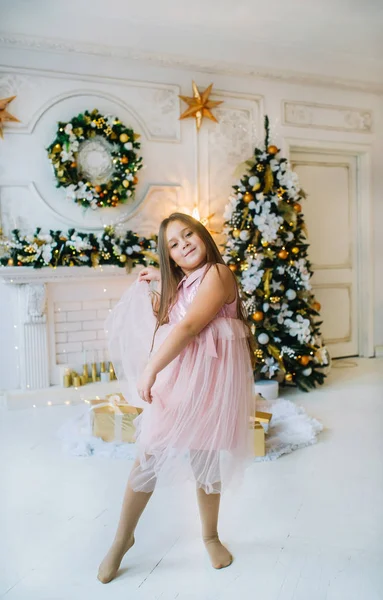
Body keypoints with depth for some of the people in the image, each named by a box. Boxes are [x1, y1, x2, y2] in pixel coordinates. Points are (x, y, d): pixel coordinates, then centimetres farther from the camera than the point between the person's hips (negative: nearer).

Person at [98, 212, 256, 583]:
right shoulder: (179, 285, 16)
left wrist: (151, 369, -20)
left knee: (204, 458, 8)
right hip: (174, 375, 5)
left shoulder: (218, 273, -9)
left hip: (209, 378, -5)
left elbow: (189, 326, -19)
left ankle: (210, 536, 33)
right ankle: (123, 539, 23)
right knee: (150, 455, 4)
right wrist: (158, 282, 16)